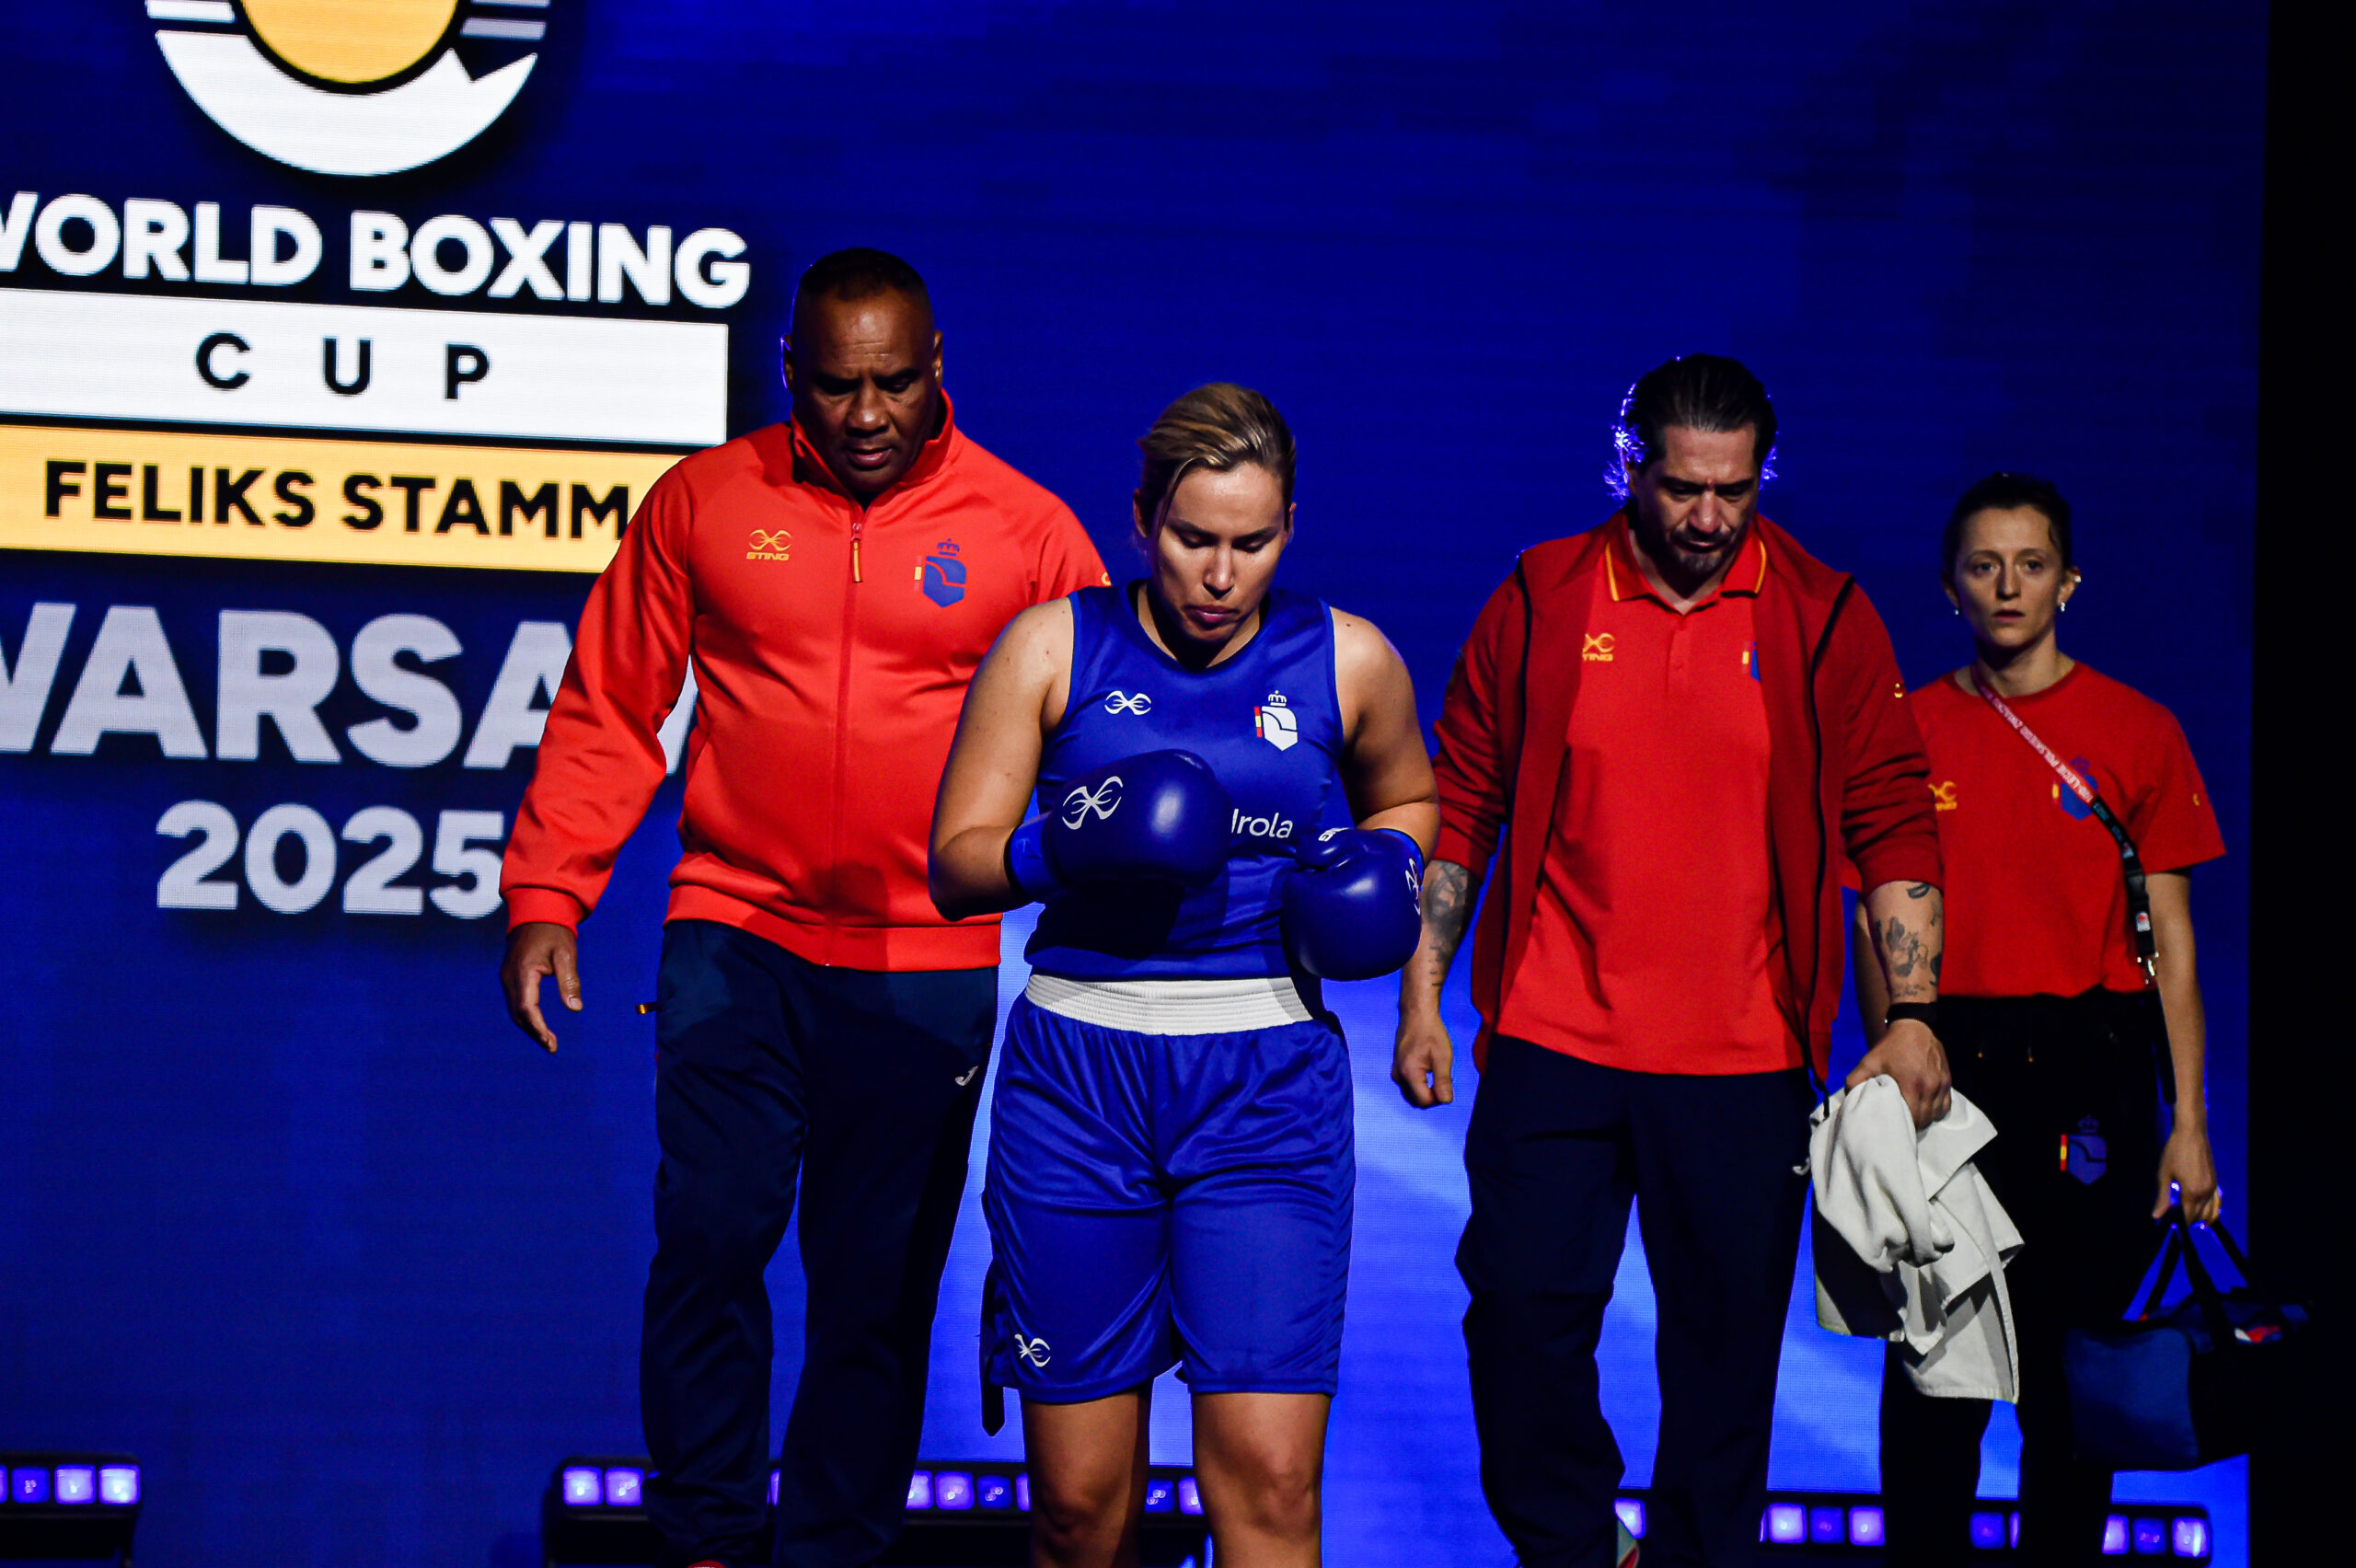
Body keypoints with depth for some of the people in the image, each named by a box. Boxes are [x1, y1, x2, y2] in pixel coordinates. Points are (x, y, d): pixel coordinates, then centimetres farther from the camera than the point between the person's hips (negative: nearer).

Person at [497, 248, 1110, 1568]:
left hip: (927, 973, 0)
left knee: (879, 1283, 5)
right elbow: (609, 713, 7)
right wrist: (545, 896, 0)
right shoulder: (703, 503, 4)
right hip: (735, 940, 0)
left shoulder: (1027, 533, 1)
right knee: (709, 1237, -5)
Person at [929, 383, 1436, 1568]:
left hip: (1268, 1088, 0)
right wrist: (1061, 845, -18)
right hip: (1076, 1079, 0)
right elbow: (955, 864, 2)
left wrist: (1380, 867, 1)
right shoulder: (1053, 649, 1)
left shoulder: (1349, 661, 4)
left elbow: (1405, 801, 23)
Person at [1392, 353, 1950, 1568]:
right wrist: (1421, 993, 5)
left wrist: (1913, 1014, -5)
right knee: (1524, 1311, 0)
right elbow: (1459, 807, 8)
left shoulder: (1824, 619, 2)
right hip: (1552, 1045, 0)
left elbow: (1893, 828, 3)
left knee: (1727, 1337, 5)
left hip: (1746, 1064, 0)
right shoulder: (1539, 600, 3)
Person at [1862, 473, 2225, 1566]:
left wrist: (2187, 1122, -1)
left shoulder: (2138, 731, 4)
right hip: (1947, 1066, 1)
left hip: (2089, 1075, -1)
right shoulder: (1907, 731, 7)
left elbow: (2170, 940, 4)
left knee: (2071, 1363, 2)